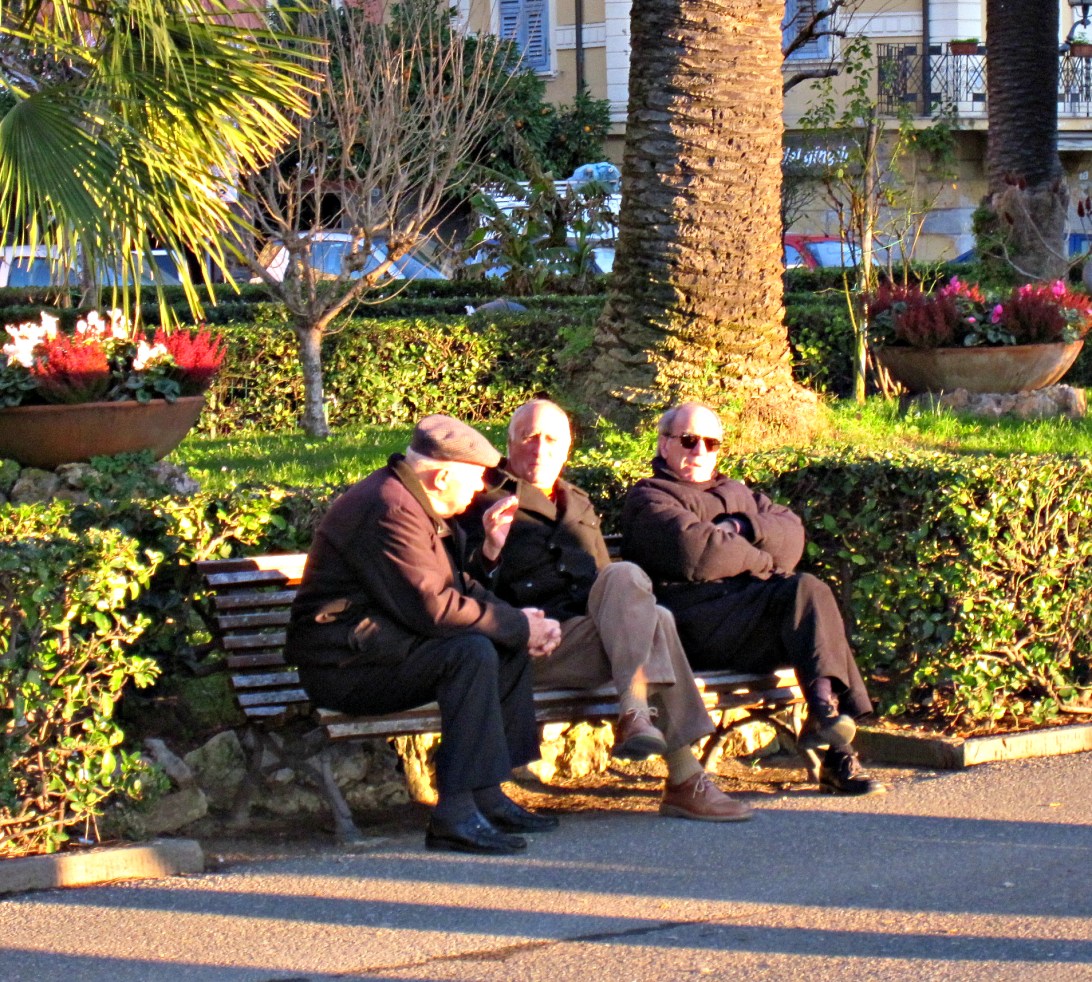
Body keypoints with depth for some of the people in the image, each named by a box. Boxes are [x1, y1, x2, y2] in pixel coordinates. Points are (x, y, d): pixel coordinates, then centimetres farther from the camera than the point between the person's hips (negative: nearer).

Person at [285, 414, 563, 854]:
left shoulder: (416, 504, 14)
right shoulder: (389, 510, -21)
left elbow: (458, 587, 18)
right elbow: (433, 607, -27)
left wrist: (519, 621, -1)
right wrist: (519, 626, -17)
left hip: (387, 645, 11)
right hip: (343, 664, -11)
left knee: (511, 645, 6)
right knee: (473, 653, -29)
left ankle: (488, 796, 3)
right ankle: (455, 814, -31)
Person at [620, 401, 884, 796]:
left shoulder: (735, 494, 33)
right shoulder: (648, 500, 9)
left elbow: (792, 532, 15)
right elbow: (698, 555, -10)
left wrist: (744, 528, -3)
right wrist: (761, 558, 1)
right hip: (698, 622, -6)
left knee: (809, 592, -26)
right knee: (804, 590, -27)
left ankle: (825, 711, -32)